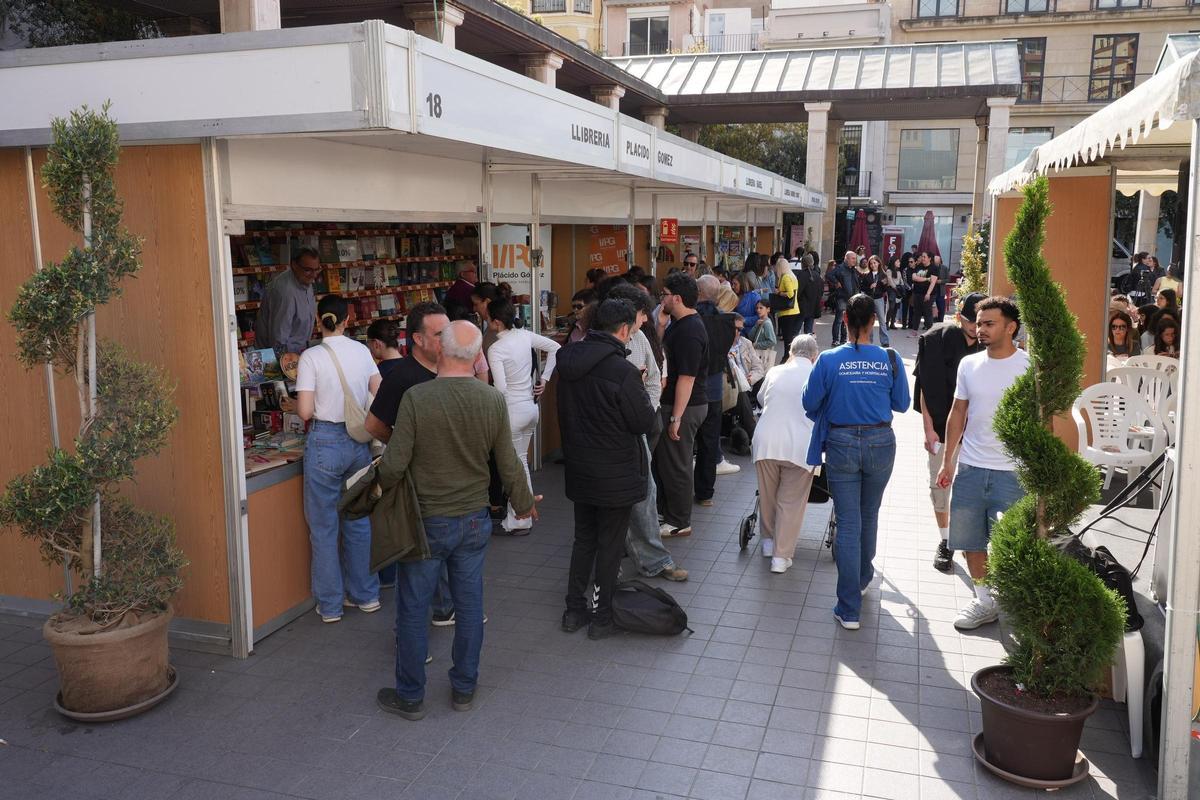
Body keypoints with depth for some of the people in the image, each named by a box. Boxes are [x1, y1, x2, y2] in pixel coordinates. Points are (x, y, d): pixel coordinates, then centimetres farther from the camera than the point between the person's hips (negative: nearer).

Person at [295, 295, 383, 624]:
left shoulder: (312, 356, -10)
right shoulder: (362, 351, 2)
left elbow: (305, 411, -13)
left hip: (325, 441, -4)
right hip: (359, 441, 4)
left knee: (324, 528, 8)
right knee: (359, 521, 17)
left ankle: (330, 605, 16)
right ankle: (365, 594, 26)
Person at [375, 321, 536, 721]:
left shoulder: (416, 397, -18)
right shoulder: (494, 400, -7)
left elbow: (394, 465, -16)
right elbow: (509, 465, -1)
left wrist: (375, 489, 6)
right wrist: (524, 504, 16)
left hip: (426, 522, -3)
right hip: (474, 520, 3)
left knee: (413, 608, 11)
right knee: (470, 604, 15)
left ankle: (410, 696, 23)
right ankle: (464, 688, 29)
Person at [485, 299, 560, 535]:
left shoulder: (495, 350, -18)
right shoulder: (525, 335, 1)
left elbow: (500, 389, -23)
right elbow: (555, 348, 8)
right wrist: (545, 378, 10)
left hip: (513, 411, -7)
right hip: (531, 406, 7)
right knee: (521, 461, 18)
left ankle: (519, 522, 13)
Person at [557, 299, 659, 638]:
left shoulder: (569, 362, -1)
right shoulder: (622, 371, -23)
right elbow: (646, 422, -15)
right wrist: (640, 393, 1)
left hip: (578, 468, 6)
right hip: (616, 473, -6)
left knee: (583, 539, 20)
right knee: (610, 545, 8)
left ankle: (574, 610, 28)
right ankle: (601, 617, 19)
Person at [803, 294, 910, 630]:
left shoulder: (829, 360, -11)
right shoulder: (890, 360, -7)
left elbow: (810, 404, -3)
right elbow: (901, 404, 3)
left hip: (842, 443, -2)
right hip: (880, 441, 2)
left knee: (848, 523, 2)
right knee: (869, 516, 22)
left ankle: (849, 609, 0)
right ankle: (862, 579, 43)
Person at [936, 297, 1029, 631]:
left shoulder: (1029, 367, -8)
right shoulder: (969, 364, 5)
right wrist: (947, 461, 10)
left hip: (1011, 471, -5)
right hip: (969, 466, 5)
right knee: (969, 539, 12)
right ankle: (984, 601, 29)